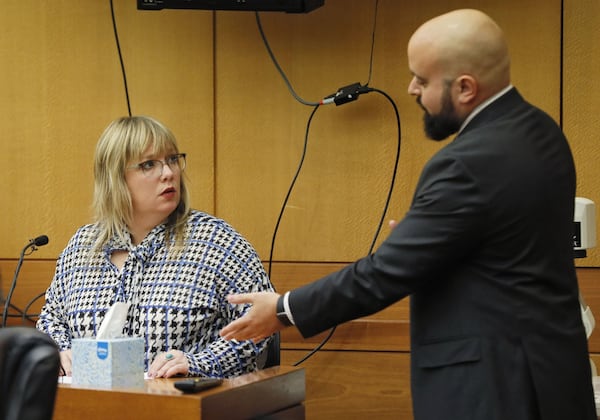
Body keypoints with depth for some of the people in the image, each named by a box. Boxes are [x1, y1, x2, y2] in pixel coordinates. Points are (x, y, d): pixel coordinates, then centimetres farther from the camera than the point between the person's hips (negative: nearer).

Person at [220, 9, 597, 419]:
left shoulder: (469, 164, -23)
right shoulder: (538, 130, 5)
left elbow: (385, 272, -18)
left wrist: (285, 311, -8)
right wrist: (417, 230, 14)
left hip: (495, 382, -9)